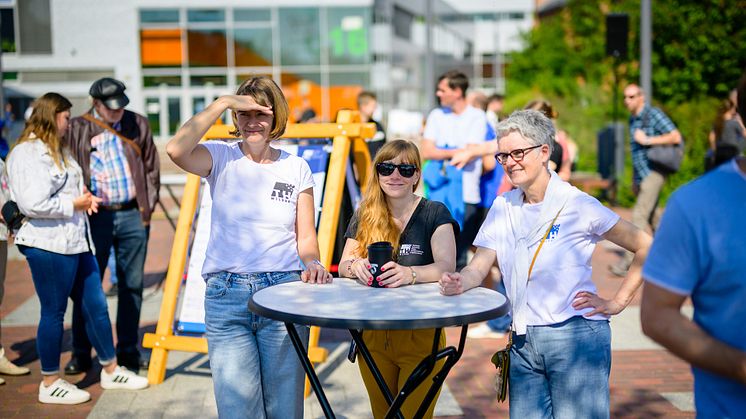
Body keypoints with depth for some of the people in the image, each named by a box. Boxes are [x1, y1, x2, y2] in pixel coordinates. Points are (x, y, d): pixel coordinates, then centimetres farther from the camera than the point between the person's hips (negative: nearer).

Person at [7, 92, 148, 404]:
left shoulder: (57, 149, 18)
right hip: (48, 245, -10)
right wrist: (74, 204, -12)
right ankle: (50, 384, 15)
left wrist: (84, 197, 8)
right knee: (53, 312, 1)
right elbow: (34, 204, -24)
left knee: (96, 305, 14)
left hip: (75, 241, 10)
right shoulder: (28, 154, -15)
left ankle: (111, 370, 27)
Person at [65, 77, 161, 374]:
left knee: (132, 285, 8)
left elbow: (151, 168, 12)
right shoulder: (76, 129, 0)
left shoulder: (138, 124, 8)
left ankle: (128, 351, 19)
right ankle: (81, 353, 12)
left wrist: (148, 207, 6)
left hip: (133, 216, 2)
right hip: (95, 217, -2)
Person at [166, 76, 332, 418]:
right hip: (226, 294, -1)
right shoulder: (222, 158, 4)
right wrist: (222, 103, -13)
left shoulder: (296, 168, 9)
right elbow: (176, 150, -18)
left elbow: (306, 236, 8)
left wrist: (312, 263, -14)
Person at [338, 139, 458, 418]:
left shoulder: (435, 214, -5)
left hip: (420, 337, -4)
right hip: (373, 337, 4)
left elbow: (446, 267, -16)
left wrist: (410, 274, -36)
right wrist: (355, 266, -21)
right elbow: (343, 266, 3)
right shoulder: (364, 217, 7)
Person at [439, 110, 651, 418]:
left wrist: (617, 302, -7)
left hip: (575, 339, -5)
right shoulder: (503, 207, 9)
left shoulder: (578, 205, -8)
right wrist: (459, 282, -18)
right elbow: (479, 267, 3)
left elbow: (645, 247, -5)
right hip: (523, 342, 5)